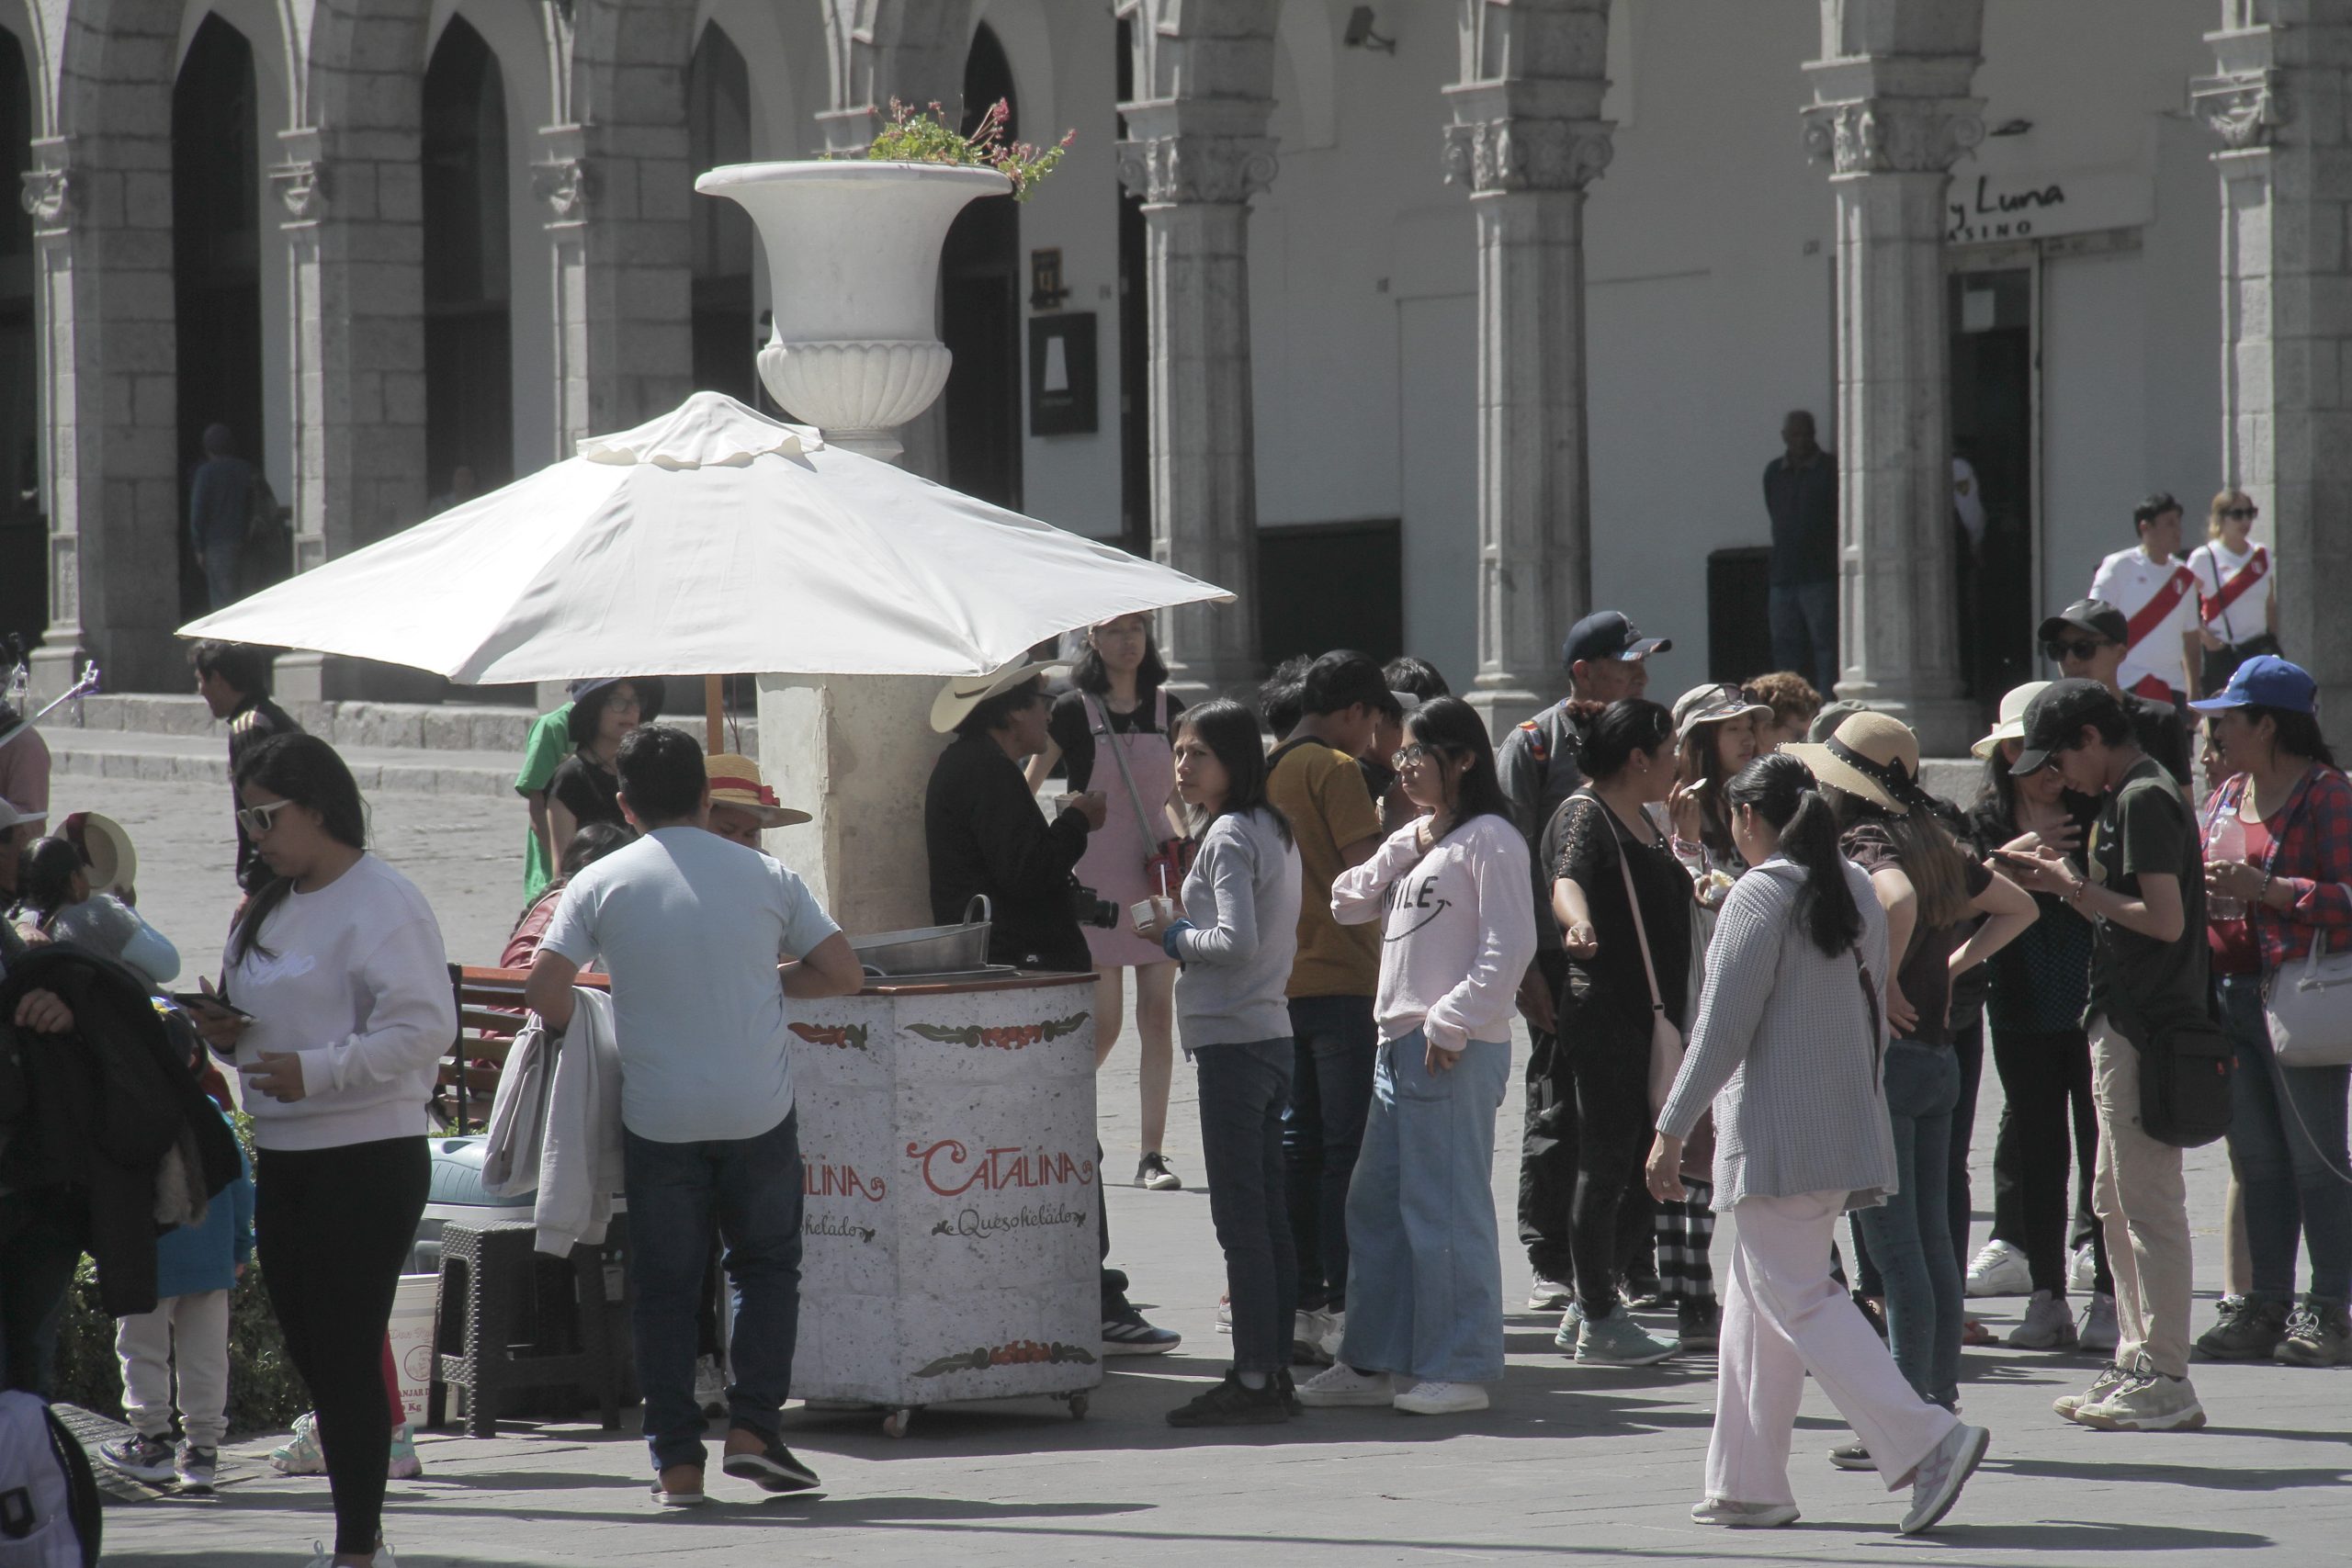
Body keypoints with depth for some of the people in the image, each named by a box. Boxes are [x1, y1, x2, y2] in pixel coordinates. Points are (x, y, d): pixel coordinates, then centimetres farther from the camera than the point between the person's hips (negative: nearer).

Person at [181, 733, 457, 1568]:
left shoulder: (384, 903, -12)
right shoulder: (269, 908, 16)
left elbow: (424, 1028, -20)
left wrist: (314, 1070, -26)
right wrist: (225, 1029, 4)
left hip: (369, 1160, -9)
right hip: (283, 1155, 9)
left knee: (348, 1355, -8)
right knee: (308, 1348, 11)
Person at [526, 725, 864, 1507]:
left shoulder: (602, 883, -3)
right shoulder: (764, 876, 1)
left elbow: (543, 989, -10)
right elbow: (843, 973, 4)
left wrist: (577, 1032, 10)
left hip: (657, 1114, -1)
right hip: (759, 1111, 1)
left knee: (663, 1286, 8)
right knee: (766, 1264, 18)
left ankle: (677, 1462, 5)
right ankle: (752, 1427, 6)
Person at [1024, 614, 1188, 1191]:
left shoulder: (1167, 710, 7)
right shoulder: (1073, 711, -5)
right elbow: (1023, 790, 0)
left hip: (1158, 878, 4)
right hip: (1096, 880, -4)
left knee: (1158, 1018, 0)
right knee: (1103, 1026, -6)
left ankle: (1152, 1154, 3)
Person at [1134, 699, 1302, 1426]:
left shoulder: (1227, 838, -13)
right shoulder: (1274, 831, 15)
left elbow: (1237, 942, -23)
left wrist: (1174, 936, -7)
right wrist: (1185, 935, 14)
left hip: (1231, 1040, -10)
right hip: (1271, 1033, 10)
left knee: (1240, 1216, -8)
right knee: (1268, 1213, 11)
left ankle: (1254, 1380, -9)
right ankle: (1274, 1369, 14)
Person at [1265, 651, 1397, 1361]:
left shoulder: (1269, 770, 15)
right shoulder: (1335, 769, -10)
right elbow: (1368, 871, -16)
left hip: (1283, 979, 8)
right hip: (1340, 978, -8)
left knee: (1300, 1142, 11)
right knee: (1349, 1145, -7)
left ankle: (1302, 1303, 12)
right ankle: (1340, 1308, -10)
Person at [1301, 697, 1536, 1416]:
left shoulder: (1488, 840, -8)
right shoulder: (1413, 842, 19)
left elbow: (1509, 947, -14)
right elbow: (1351, 903, 16)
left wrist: (1451, 1022, -17)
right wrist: (1408, 844, 4)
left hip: (1456, 1051, -9)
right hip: (1401, 1041, 9)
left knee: (1446, 1206, -6)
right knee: (1376, 1204, 11)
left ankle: (1460, 1367, 0)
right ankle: (1374, 1362, 18)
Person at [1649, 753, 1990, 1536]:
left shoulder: (1760, 894, -12)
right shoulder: (1856, 890, 11)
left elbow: (1722, 1028, -14)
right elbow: (1873, 1019, 16)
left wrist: (1671, 1130, -10)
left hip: (1777, 1133, -8)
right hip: (1849, 1130, 8)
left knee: (1795, 1296, -8)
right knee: (1756, 1301, 15)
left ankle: (1926, 1441, -21)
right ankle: (1748, 1484, 16)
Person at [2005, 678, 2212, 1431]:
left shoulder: (2146, 799, -14)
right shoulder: (2128, 798, 17)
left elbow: (2165, 919, -22)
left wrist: (2077, 889, -13)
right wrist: (2068, 883, 8)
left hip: (2143, 1030, -11)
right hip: (2125, 1023, 11)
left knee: (2148, 1202, -8)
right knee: (2115, 1201, 15)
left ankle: (2166, 1382, -6)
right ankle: (2136, 1363, 21)